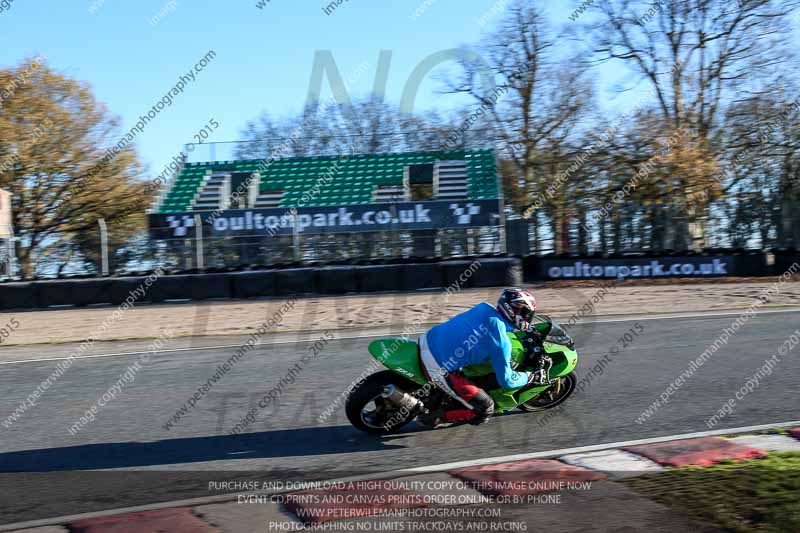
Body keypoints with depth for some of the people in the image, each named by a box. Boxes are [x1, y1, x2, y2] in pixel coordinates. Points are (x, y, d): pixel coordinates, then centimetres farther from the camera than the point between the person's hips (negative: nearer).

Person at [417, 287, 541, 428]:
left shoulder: (485, 308, 2)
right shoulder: (501, 342, -16)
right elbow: (505, 380, -7)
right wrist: (529, 377, 10)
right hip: (438, 368, -8)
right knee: (485, 410, 1)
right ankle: (434, 418, 4)